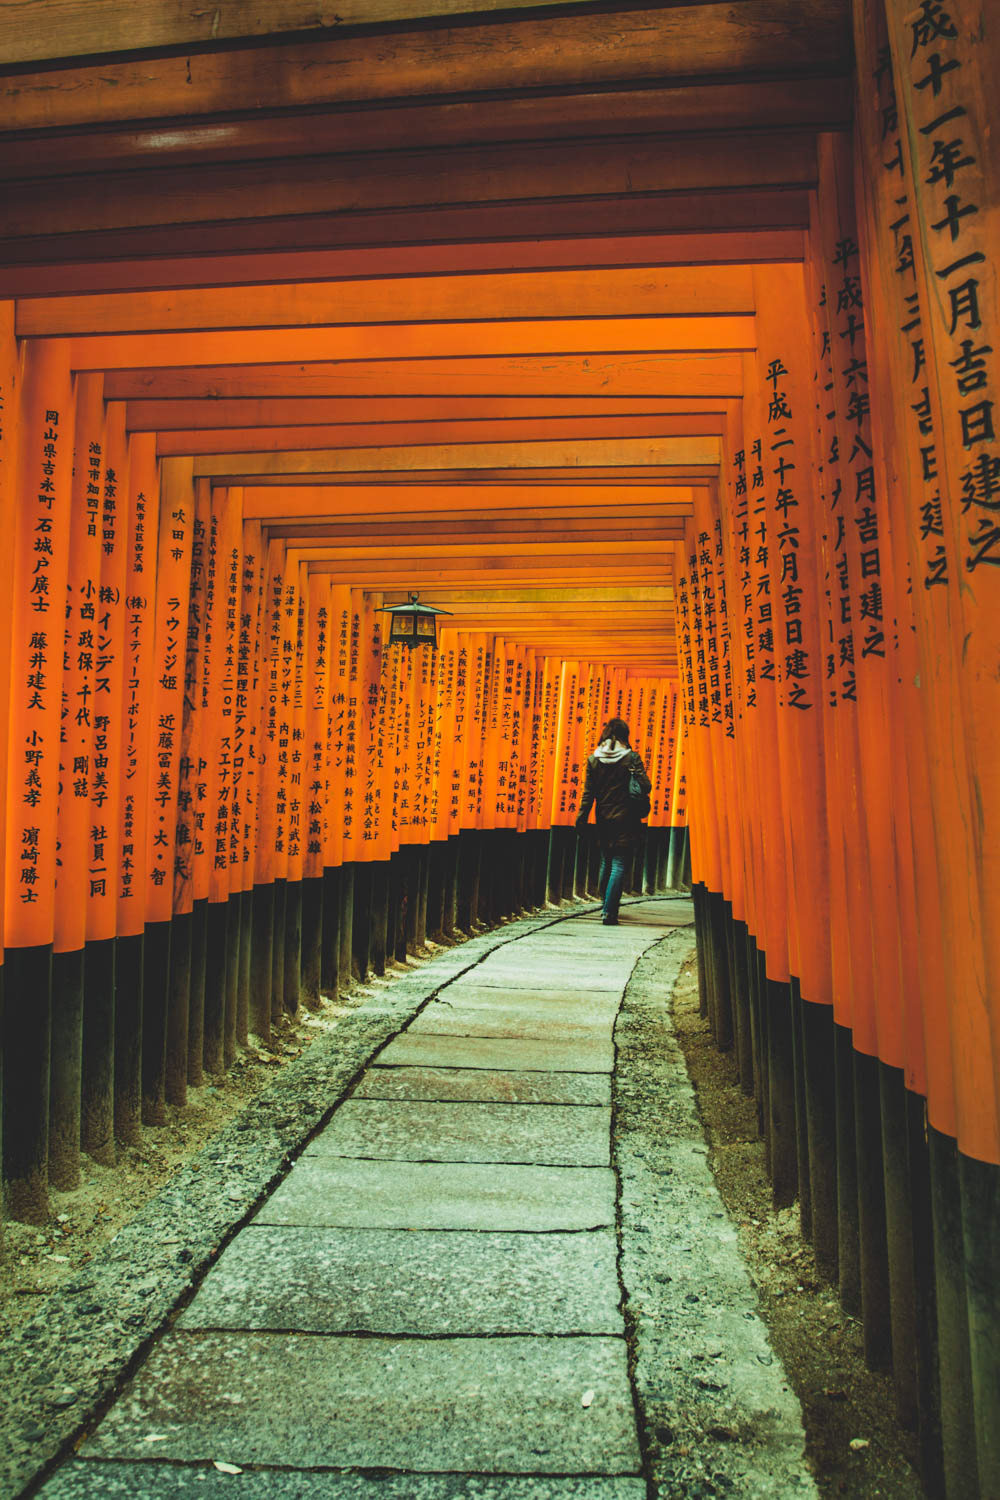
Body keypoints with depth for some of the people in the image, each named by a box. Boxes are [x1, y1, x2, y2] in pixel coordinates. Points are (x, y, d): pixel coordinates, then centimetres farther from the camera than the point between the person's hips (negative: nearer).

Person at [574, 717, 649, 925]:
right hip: (625, 819, -4)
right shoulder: (631, 757, -7)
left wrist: (581, 818, 3)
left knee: (606, 862, 20)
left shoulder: (593, 759, 1)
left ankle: (608, 904, 30)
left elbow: (588, 793, 0)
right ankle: (609, 913, -8)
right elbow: (645, 786, -12)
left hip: (603, 820, 4)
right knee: (619, 865, -2)